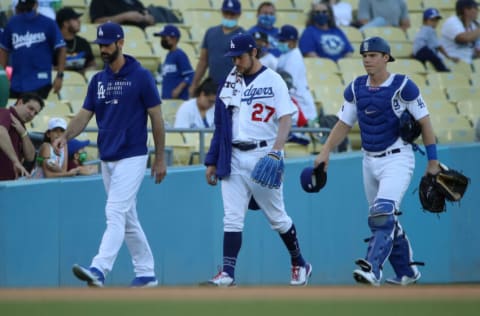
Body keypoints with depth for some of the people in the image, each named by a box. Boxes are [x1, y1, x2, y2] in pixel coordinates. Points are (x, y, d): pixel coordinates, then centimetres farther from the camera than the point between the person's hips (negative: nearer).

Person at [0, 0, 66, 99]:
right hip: (16, 84, 4)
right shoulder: (12, 23, 4)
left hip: (40, 83, -4)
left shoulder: (48, 24, -5)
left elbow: (61, 49, -3)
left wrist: (60, 76, -8)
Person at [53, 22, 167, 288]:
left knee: (116, 213, -16)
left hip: (132, 158, -7)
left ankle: (99, 271, -27)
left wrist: (160, 159, -5)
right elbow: (84, 115, 7)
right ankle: (146, 273, 20)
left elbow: (156, 118, -5)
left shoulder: (141, 76, -7)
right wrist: (65, 136, -13)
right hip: (107, 160, 7)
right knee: (127, 219, 12)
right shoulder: (98, 80, 11)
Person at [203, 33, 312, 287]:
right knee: (232, 218, -3)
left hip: (262, 156, -4)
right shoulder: (230, 83, 12)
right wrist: (212, 161, 12)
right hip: (233, 159, 4)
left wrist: (276, 151, -26)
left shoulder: (273, 81, -3)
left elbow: (285, 119, -11)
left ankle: (299, 264, 22)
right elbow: (221, 126, 16)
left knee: (276, 217, 5)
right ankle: (228, 273, -7)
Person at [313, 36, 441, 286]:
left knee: (383, 214, -23)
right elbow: (344, 123, 11)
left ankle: (372, 269, -32)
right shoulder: (356, 88, 5)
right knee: (385, 220, 13)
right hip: (370, 161, 6)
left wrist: (433, 160, -8)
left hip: (397, 160, -6)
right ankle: (407, 272, 28)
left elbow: (424, 121, -7)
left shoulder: (402, 86, -10)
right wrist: (326, 151, -3)